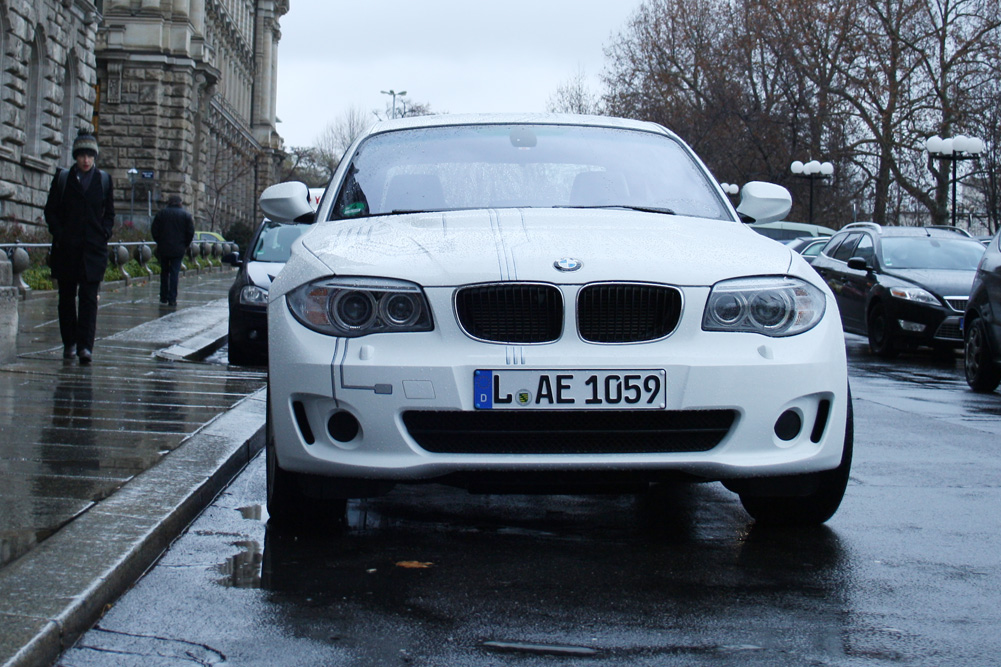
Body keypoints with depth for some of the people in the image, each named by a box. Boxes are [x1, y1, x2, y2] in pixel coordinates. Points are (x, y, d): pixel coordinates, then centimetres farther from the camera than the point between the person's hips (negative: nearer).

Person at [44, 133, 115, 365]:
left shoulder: (104, 180, 8)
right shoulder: (62, 178, 7)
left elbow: (109, 213, 13)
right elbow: (50, 211, 7)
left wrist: (103, 234, -2)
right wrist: (59, 234, -5)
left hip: (94, 248, -1)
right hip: (67, 248, 1)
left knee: (89, 298, -8)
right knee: (66, 296, 8)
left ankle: (85, 346, -12)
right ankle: (69, 343, 19)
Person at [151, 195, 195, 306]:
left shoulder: (161, 213, 1)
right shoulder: (186, 215, -1)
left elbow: (154, 230, 1)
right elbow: (190, 232, -1)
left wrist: (159, 242, 13)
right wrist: (185, 245, 10)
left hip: (163, 248, 1)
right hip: (178, 249, -1)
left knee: (164, 272, 14)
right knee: (174, 273, -2)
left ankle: (163, 297, 19)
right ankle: (172, 299, -7)